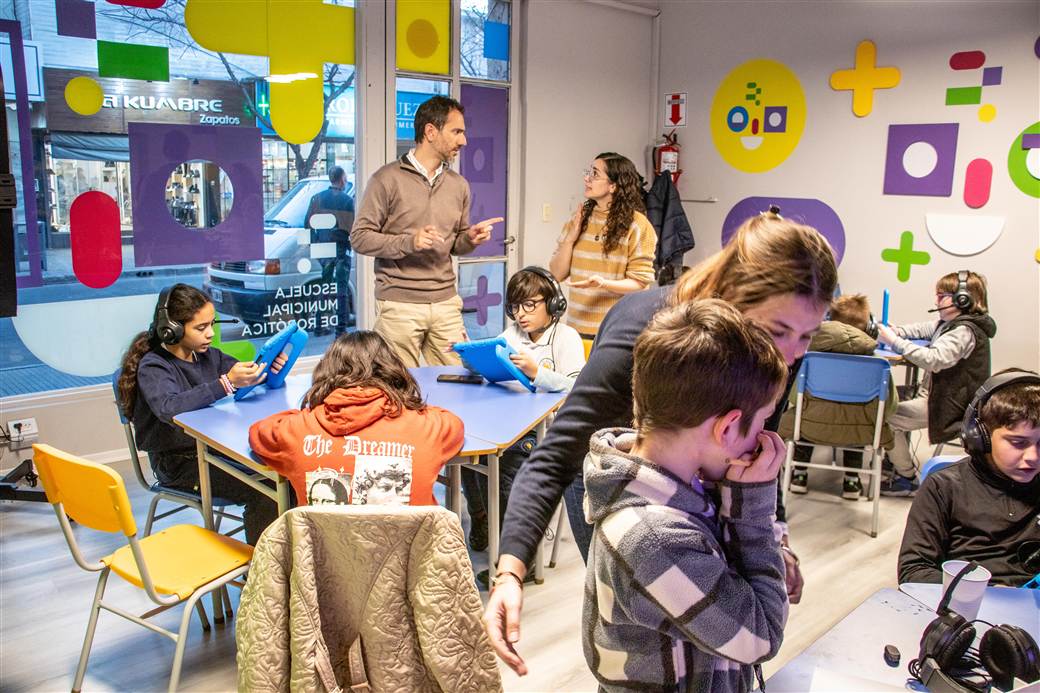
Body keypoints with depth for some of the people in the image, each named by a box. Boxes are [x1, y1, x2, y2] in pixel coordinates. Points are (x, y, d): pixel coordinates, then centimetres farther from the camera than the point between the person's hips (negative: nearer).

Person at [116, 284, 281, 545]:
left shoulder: (209, 356, 8)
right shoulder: (153, 367, -11)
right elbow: (169, 408, -32)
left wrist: (270, 369, -10)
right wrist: (225, 383, -41)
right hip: (179, 464, -6)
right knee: (262, 493, -25)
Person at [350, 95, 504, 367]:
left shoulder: (459, 185, 13)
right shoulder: (388, 179, -4)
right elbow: (360, 237, -5)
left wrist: (470, 239, -2)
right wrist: (409, 242, -18)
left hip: (446, 304, 5)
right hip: (399, 305, -5)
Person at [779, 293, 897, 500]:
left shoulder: (812, 349, -9)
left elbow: (794, 394, -3)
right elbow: (889, 406, -4)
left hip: (814, 426, 0)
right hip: (857, 431, 1)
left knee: (797, 414, 34)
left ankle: (799, 475, 35)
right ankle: (851, 481, 35)